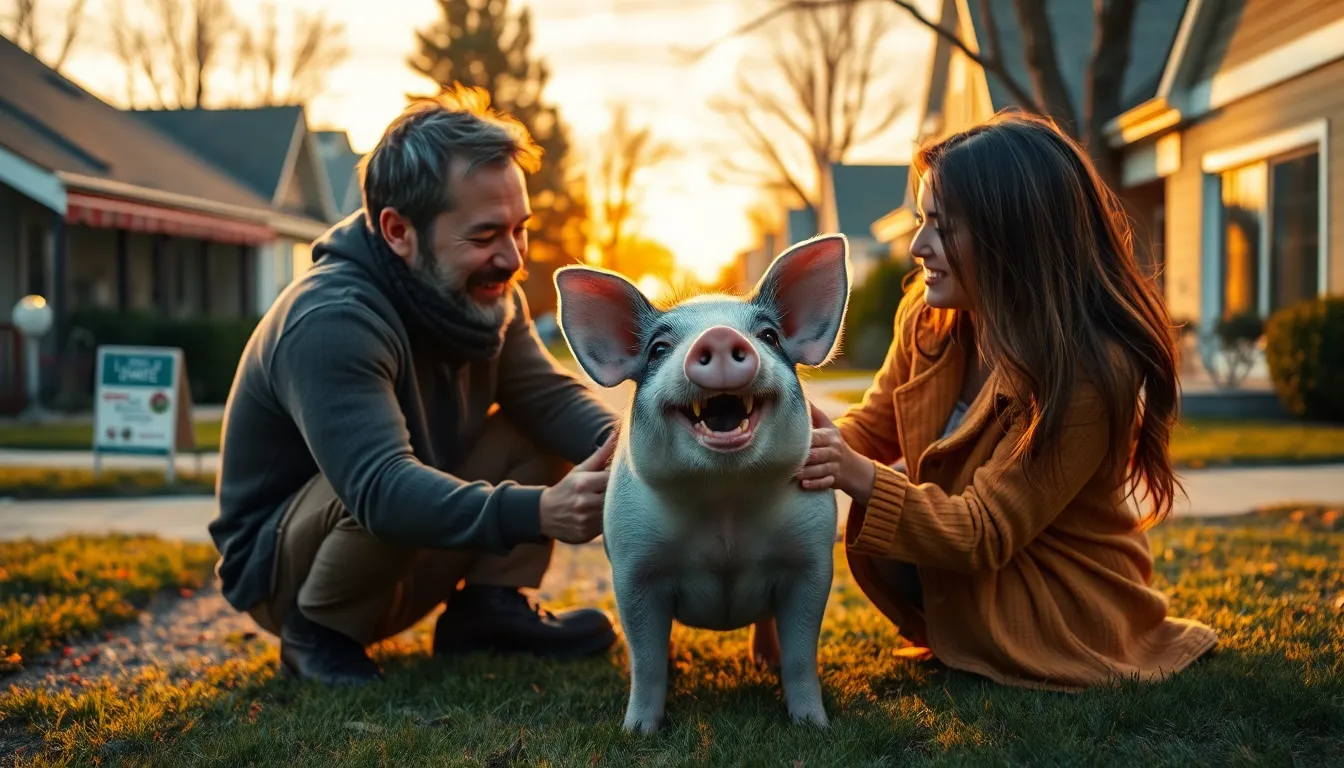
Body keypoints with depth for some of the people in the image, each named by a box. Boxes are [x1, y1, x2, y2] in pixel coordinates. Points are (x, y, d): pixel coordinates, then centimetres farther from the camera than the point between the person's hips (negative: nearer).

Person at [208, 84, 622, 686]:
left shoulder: (487, 295, -3)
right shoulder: (330, 323, -31)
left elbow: (553, 396, -11)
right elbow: (380, 487, -43)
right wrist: (537, 511, -56)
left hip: (409, 556, 7)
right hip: (279, 567, -7)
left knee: (541, 429, -7)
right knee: (391, 507, -38)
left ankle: (489, 608, -1)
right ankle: (317, 635, -11)